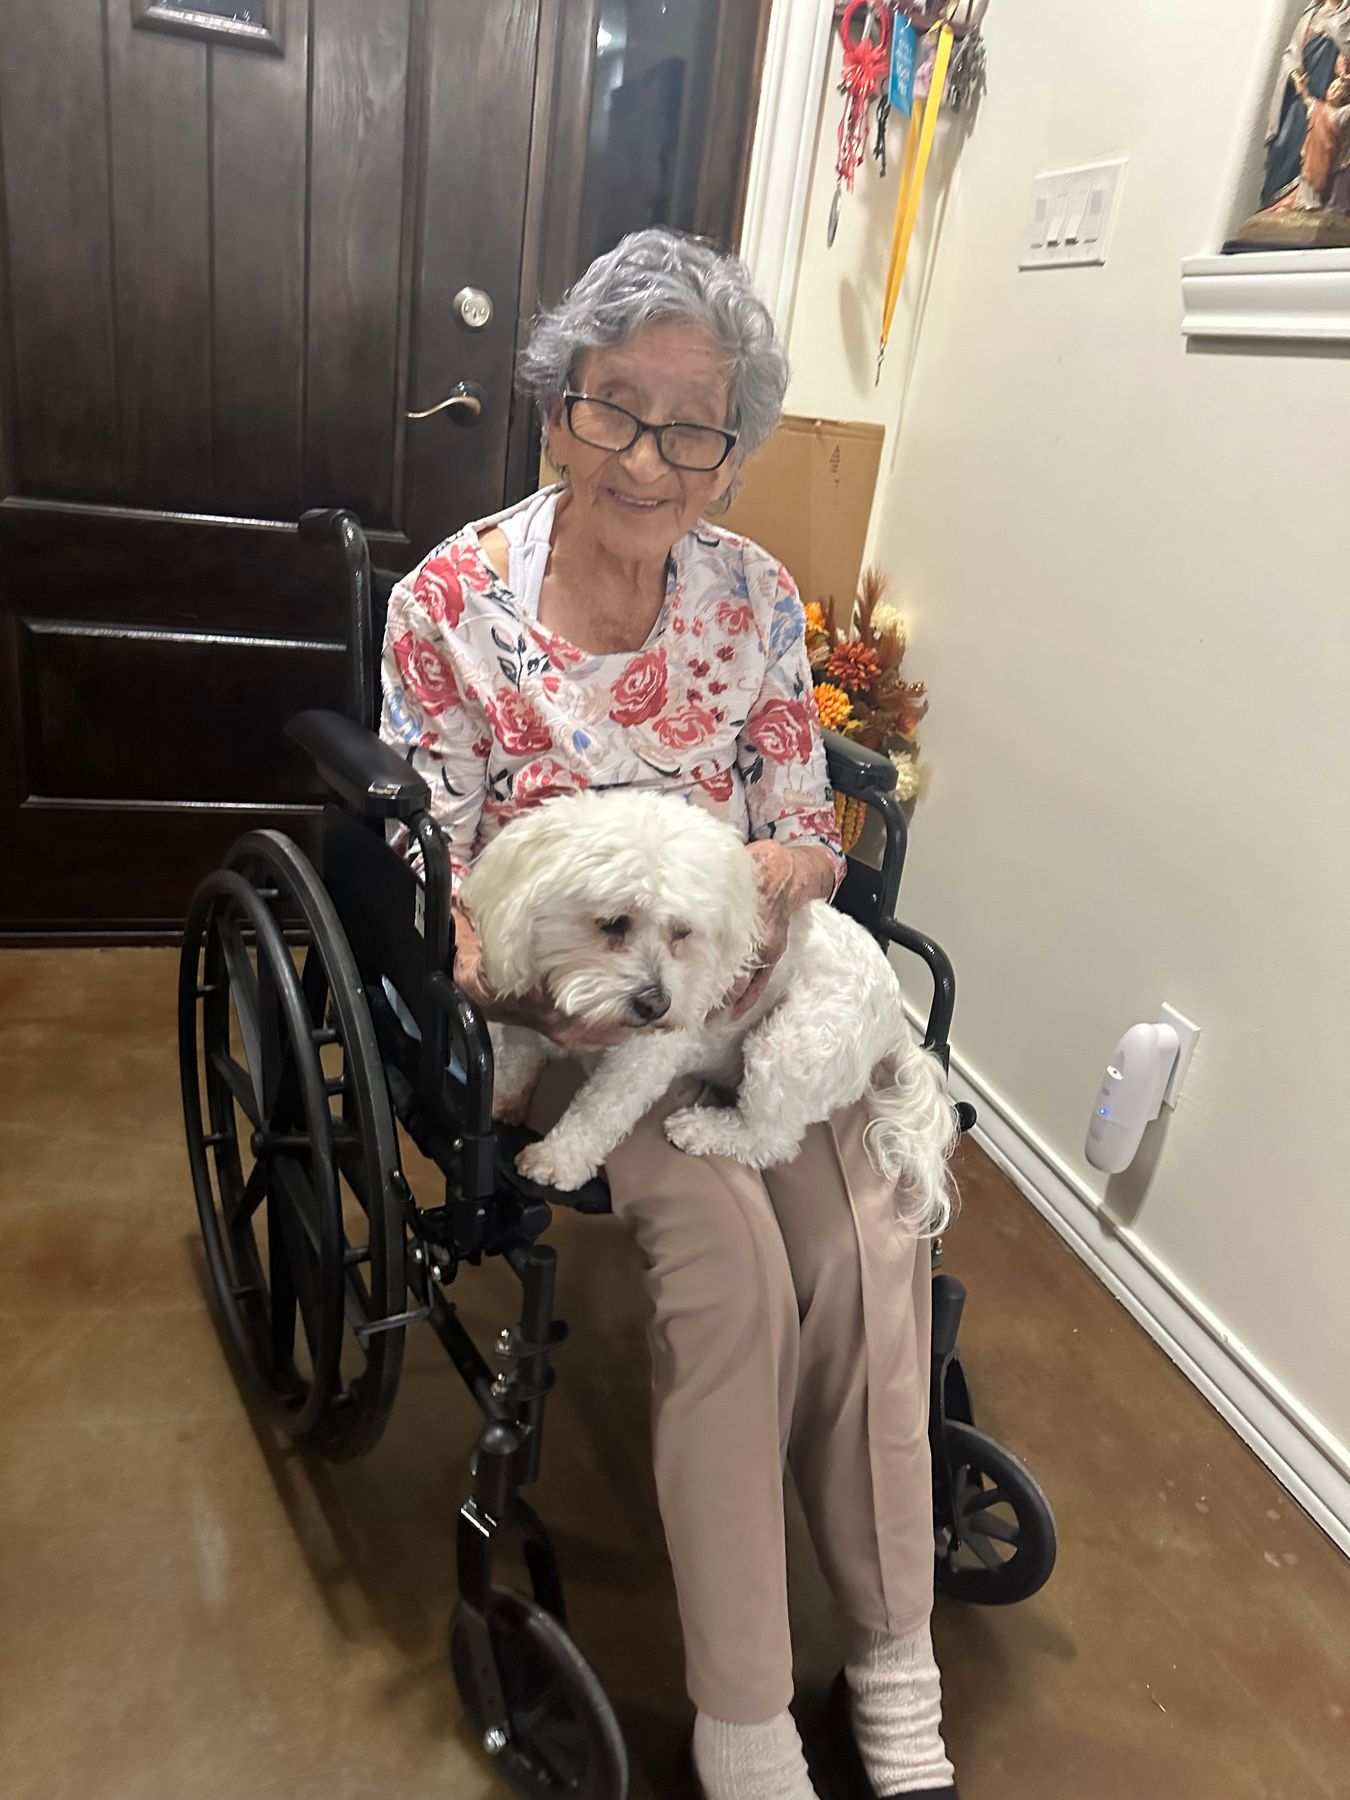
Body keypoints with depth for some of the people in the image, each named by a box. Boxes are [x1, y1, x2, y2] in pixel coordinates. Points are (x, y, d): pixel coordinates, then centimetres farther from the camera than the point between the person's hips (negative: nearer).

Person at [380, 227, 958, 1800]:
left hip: (739, 981, 4)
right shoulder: (449, 606, -8)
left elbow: (810, 827, 5)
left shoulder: (756, 595, 1)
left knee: (871, 1222, -20)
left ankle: (895, 1661, 2)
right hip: (546, 1011, -3)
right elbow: (426, 888, -7)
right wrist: (540, 977, -26)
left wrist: (777, 874, -19)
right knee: (726, 1232, -26)